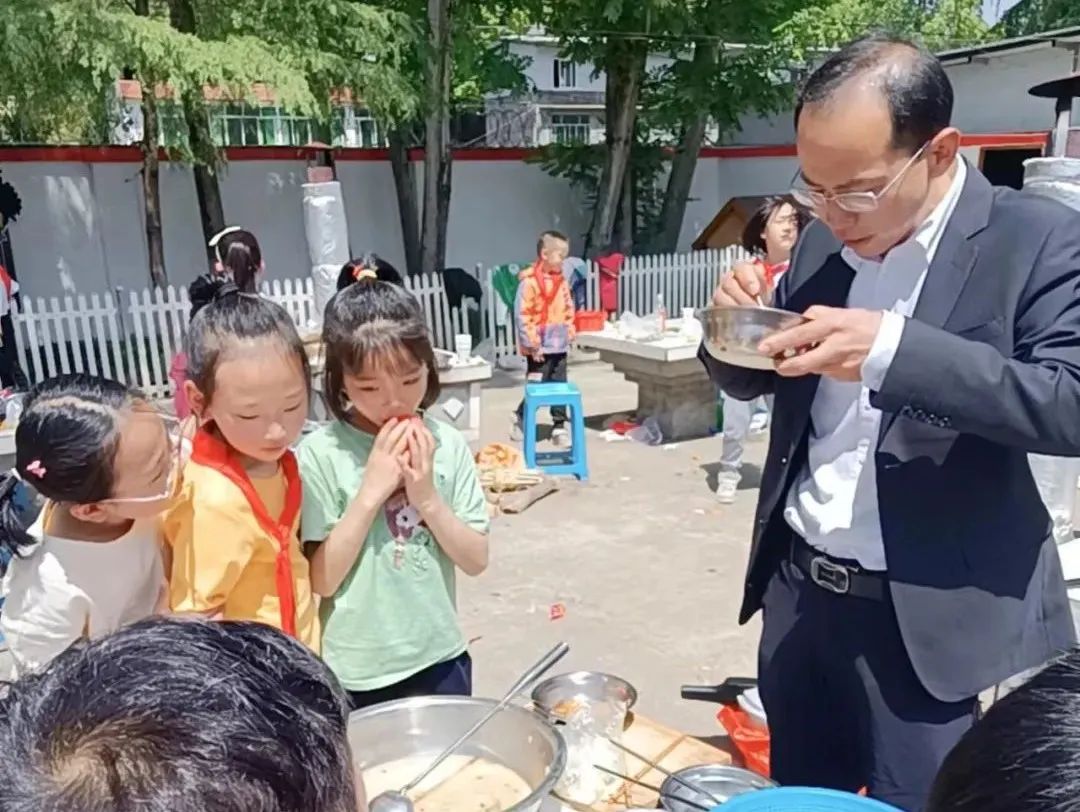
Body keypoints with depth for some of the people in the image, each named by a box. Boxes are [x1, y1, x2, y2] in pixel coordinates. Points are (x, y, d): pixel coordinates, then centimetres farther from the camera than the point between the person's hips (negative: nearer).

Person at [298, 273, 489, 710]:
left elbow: (476, 560, -4)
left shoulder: (447, 443, -7)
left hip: (439, 659, 3)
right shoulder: (321, 453, -15)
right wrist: (371, 490, -24)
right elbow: (322, 580, -15)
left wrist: (426, 497, -19)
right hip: (355, 673, -2)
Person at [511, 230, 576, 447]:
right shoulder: (529, 281, -13)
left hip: (559, 346, 7)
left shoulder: (561, 280, 9)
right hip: (539, 348, -6)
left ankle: (560, 427, 17)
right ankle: (520, 420, 21)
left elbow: (568, 309, 19)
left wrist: (569, 332, 10)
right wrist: (532, 343, -16)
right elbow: (522, 315, -15)